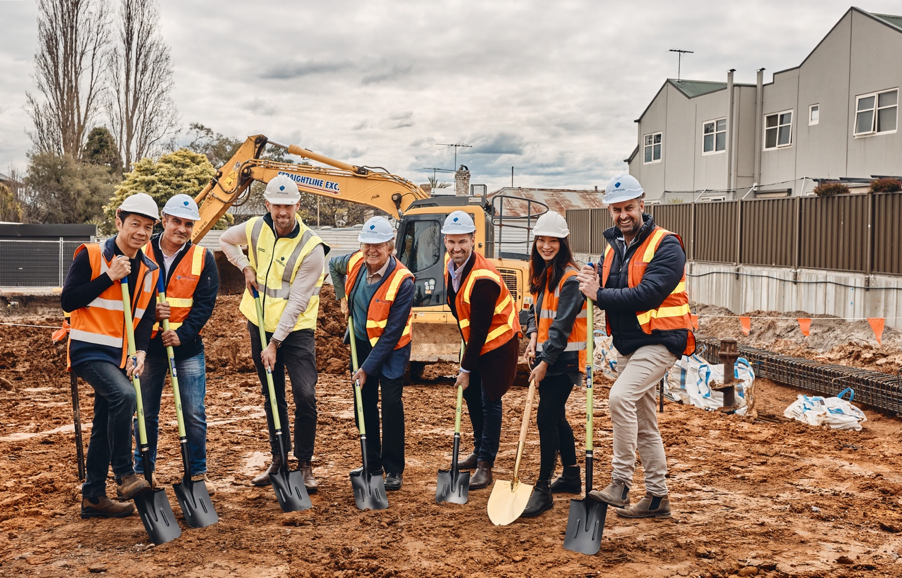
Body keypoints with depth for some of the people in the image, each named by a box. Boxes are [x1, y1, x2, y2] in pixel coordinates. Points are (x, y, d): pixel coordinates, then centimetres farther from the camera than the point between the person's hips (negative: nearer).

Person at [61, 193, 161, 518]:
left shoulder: (149, 271, 9)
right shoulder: (91, 256, -7)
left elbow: (146, 318, 10)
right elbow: (68, 301, -12)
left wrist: (140, 351, -7)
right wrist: (109, 277, -17)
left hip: (121, 356, 7)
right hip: (89, 350, -7)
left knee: (106, 425, 12)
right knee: (124, 396, -30)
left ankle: (93, 497, 23)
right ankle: (125, 474, -18)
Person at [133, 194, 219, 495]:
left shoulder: (203, 258, -1)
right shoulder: (142, 253, 0)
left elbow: (205, 303, -4)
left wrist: (183, 334, -15)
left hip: (187, 346, -1)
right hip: (148, 344, 1)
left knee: (194, 413, 0)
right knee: (145, 413, 9)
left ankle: (198, 473, 13)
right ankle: (142, 472, 23)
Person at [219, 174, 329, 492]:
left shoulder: (312, 248, -19)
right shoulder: (256, 228, -3)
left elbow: (297, 302, -20)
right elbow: (225, 240, 20)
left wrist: (275, 343, -21)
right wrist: (245, 267, 3)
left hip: (295, 331, -5)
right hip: (260, 326, 5)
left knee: (305, 396, -14)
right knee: (272, 397, 14)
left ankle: (304, 464, 1)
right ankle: (278, 459, 27)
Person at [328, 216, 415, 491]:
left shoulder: (402, 281, -27)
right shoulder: (355, 262, -11)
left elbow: (391, 334, -24)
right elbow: (333, 265, 17)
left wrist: (368, 367, -23)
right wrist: (342, 297, 10)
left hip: (391, 348, -5)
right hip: (362, 342, 5)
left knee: (391, 401, -9)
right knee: (364, 402, 9)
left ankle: (394, 469, 4)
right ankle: (372, 464, 23)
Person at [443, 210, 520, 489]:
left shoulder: (483, 279, -31)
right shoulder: (452, 264, -4)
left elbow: (480, 329, -26)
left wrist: (466, 369, -20)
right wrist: (466, 357, 15)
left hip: (498, 344, -9)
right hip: (475, 341, 9)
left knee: (489, 402, -6)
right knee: (471, 395, 16)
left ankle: (485, 466, 2)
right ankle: (480, 451, 33)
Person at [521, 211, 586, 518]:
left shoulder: (570, 278, -16)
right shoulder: (541, 274, 11)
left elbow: (562, 325, -20)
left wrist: (545, 362, -21)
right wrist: (533, 335, 0)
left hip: (563, 358, -9)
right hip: (544, 355, 9)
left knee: (546, 418, -10)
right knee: (556, 417, 16)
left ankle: (543, 489, -4)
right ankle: (572, 477, 30)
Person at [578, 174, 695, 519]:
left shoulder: (666, 246, -13)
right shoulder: (612, 247, 11)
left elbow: (647, 295, -25)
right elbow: (608, 293, 9)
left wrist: (600, 295, -22)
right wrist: (593, 285, -14)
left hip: (658, 341, -8)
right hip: (626, 345, 8)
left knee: (620, 396, -27)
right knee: (643, 424, 13)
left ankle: (621, 483, -19)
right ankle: (657, 498, 23)